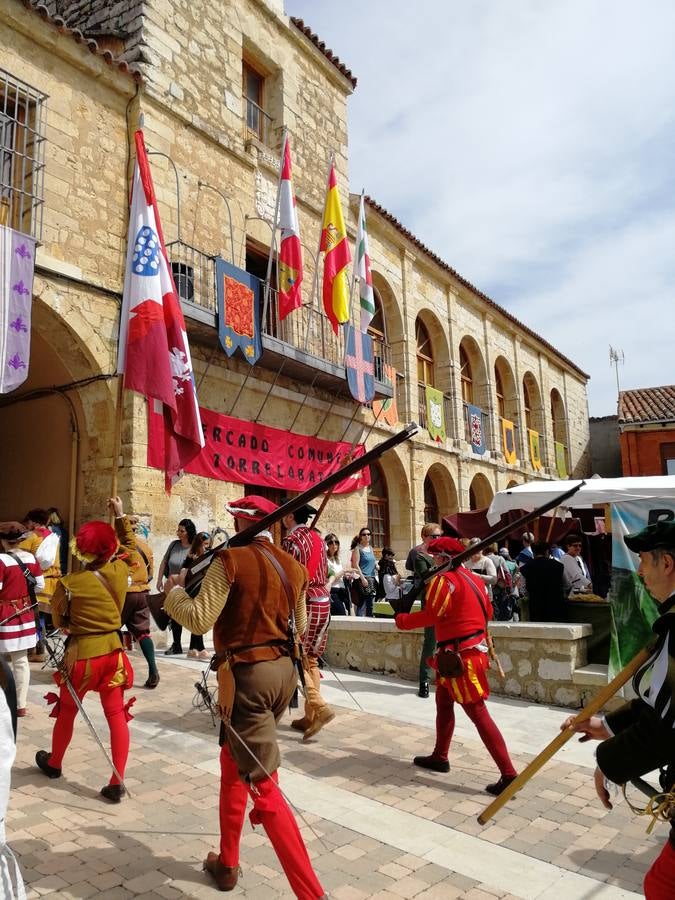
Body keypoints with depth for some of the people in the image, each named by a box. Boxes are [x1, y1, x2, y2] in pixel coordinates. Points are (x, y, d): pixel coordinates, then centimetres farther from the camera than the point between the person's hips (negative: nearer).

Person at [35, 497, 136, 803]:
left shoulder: (69, 583, -15)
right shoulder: (119, 571, -8)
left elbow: (59, 621, 0)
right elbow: (130, 545, 14)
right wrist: (120, 516, 19)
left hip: (81, 654, -2)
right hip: (112, 650, 2)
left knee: (66, 712, 21)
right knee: (117, 715, 6)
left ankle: (53, 763, 45)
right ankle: (117, 782, 6)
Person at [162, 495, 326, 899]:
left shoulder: (231, 558, -14)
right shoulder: (293, 566, 6)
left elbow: (200, 619, -17)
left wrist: (174, 590, 1)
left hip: (247, 673, -8)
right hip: (283, 669, 8)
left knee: (263, 785, -1)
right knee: (233, 761, 26)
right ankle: (227, 862, 41)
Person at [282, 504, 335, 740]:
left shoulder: (291, 540, -11)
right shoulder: (318, 538, 12)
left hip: (304, 603, -8)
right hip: (323, 601, 8)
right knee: (310, 659, 12)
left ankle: (320, 708, -11)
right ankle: (310, 716, 14)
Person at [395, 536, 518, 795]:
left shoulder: (444, 580, -15)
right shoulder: (473, 579, 12)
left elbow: (432, 614, -20)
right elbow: (487, 612, 16)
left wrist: (402, 620, -7)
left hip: (460, 655, -10)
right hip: (472, 649, 10)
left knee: (478, 713, -7)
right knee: (443, 702, 21)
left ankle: (509, 775, -5)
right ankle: (439, 757, 34)